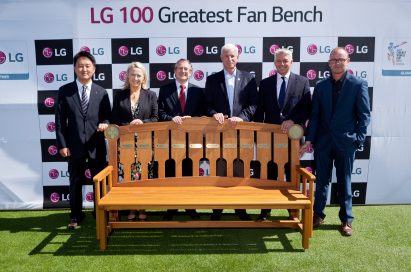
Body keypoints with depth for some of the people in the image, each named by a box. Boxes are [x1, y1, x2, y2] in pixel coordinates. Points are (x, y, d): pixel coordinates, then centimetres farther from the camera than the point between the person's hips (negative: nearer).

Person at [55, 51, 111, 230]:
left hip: (96, 145, 1)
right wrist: (62, 144, -6)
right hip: (74, 145, -1)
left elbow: (107, 116, 8)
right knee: (75, 182, 11)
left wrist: (105, 123, -16)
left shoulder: (101, 92, 5)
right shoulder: (65, 91, 1)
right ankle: (76, 216, 26)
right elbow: (60, 120, -1)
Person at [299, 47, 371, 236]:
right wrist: (309, 140, -2)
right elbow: (315, 115, 5)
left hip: (345, 142, -2)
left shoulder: (359, 84, -2)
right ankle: (318, 215, 25)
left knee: (344, 182, 8)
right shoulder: (321, 86, 6)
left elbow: (364, 115, -2)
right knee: (321, 181, 11)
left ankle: (346, 220, 22)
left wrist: (359, 139, -9)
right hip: (323, 141, 2)